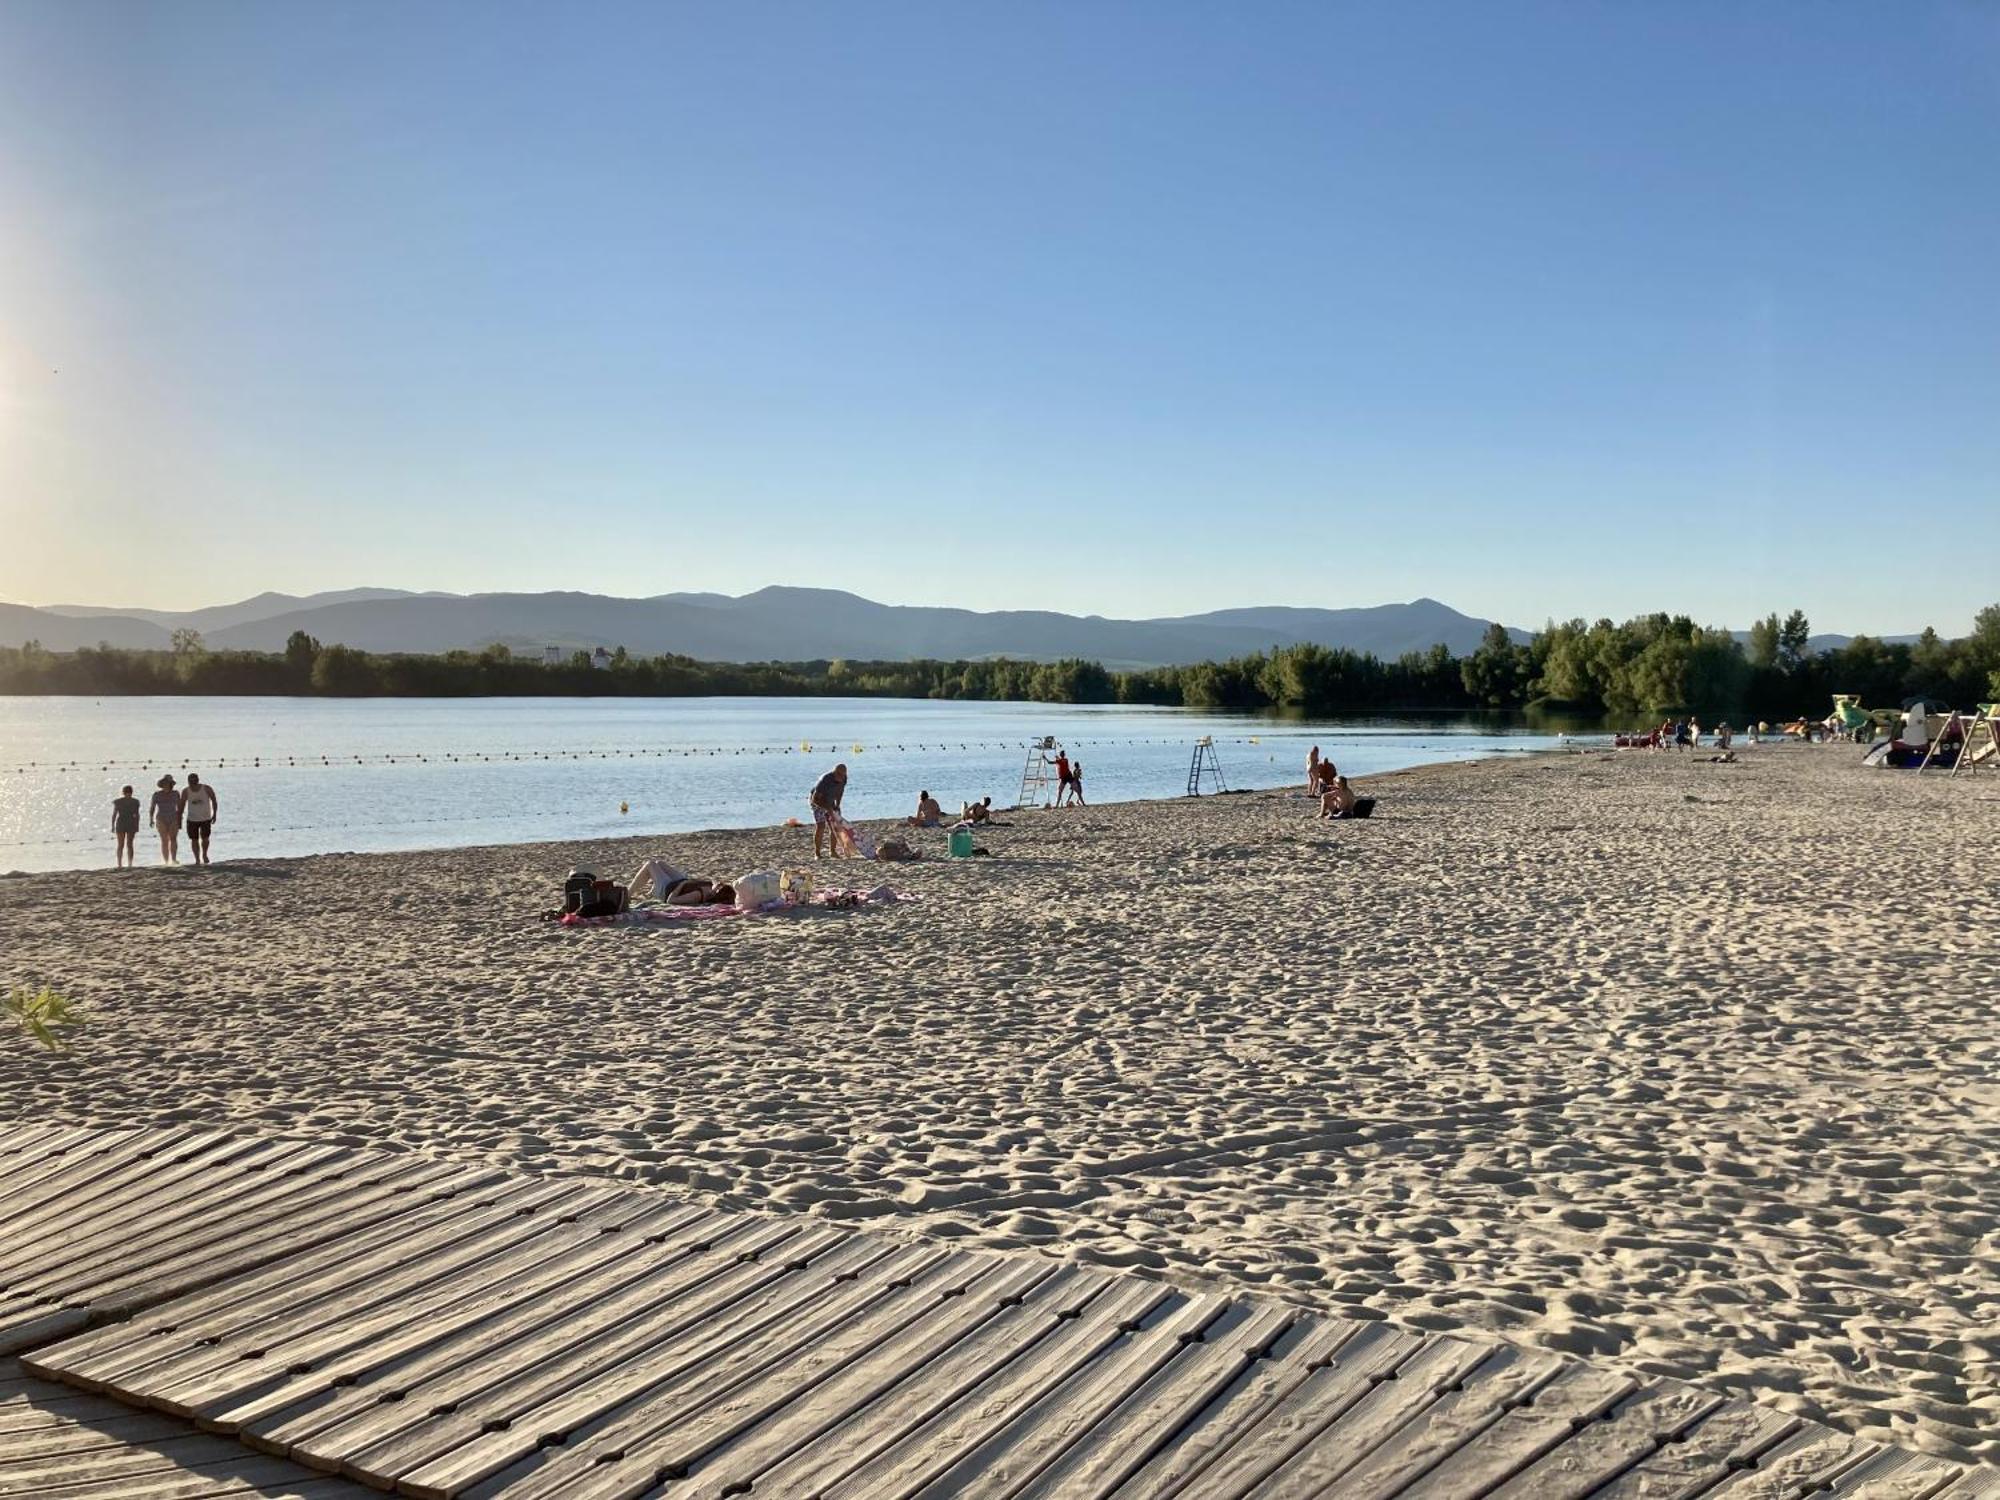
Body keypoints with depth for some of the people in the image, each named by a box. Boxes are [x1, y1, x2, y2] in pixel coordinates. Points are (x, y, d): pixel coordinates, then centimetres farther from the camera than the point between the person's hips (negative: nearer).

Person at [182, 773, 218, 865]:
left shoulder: (206, 789, -10)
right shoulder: (186, 792, -7)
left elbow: (214, 801, 0)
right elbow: (181, 806, 2)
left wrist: (214, 814, -4)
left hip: (206, 818, -1)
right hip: (192, 819, 1)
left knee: (205, 838, -4)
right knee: (194, 840, 0)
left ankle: (204, 855, 23)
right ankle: (197, 859, 12)